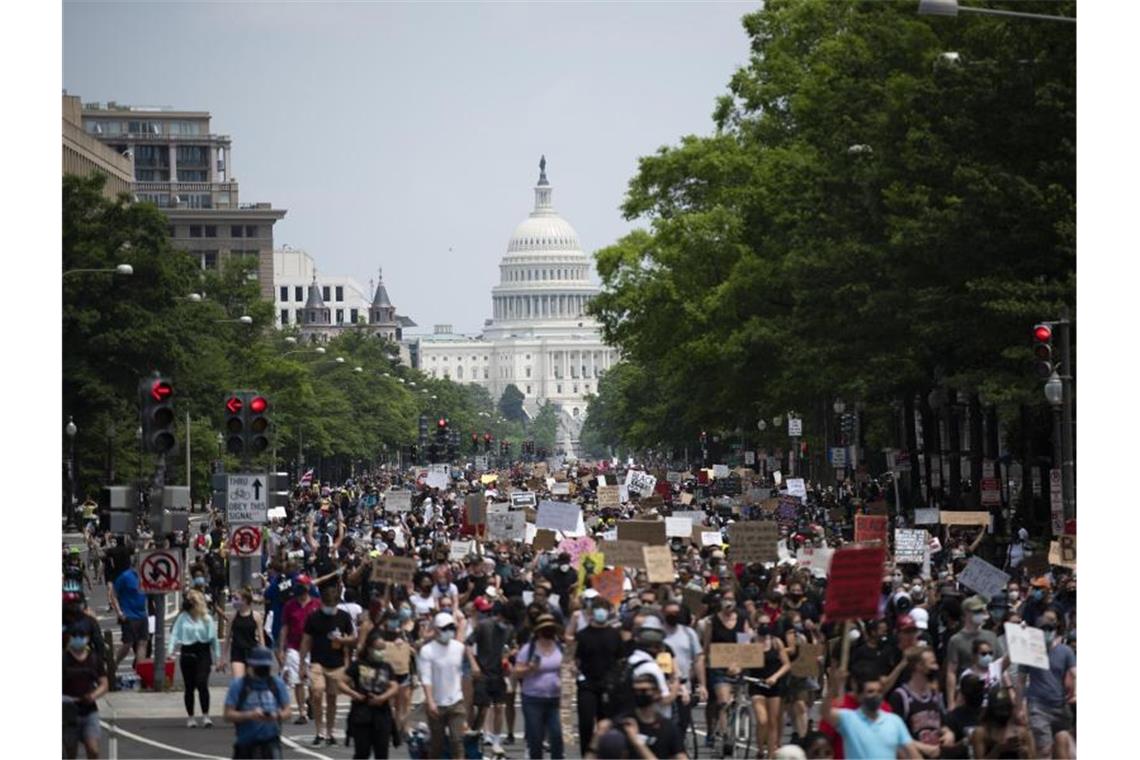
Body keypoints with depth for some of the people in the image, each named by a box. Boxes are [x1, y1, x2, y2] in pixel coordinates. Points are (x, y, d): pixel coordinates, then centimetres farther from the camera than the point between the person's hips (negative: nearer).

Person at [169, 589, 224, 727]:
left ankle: (205, 716, -8)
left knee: (202, 684, -14)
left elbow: (214, 638, 6)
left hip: (203, 654, -1)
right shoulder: (183, 617, 2)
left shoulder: (206, 618, 3)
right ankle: (190, 717, 18)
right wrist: (170, 651, -15)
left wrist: (218, 658, 6)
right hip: (187, 654, 1)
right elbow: (175, 635, -1)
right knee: (189, 687, 6)